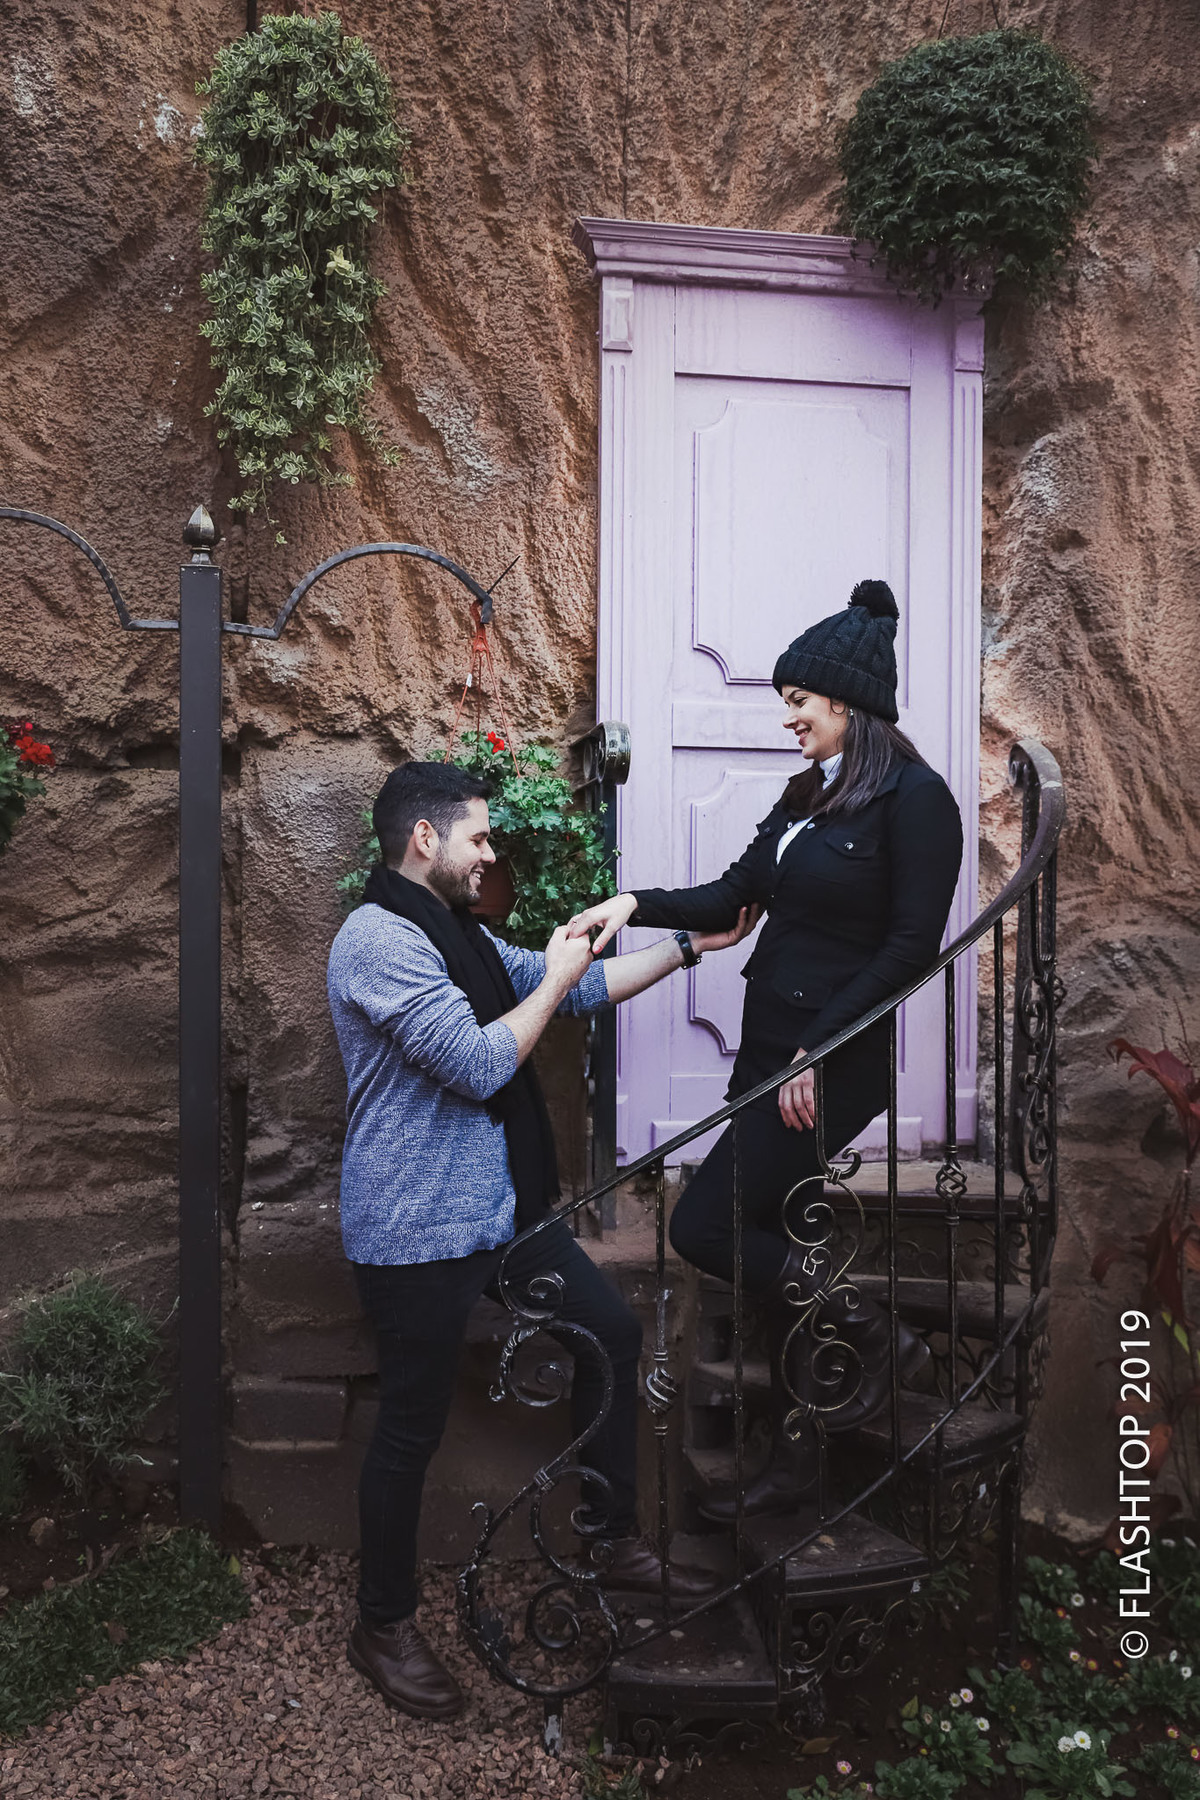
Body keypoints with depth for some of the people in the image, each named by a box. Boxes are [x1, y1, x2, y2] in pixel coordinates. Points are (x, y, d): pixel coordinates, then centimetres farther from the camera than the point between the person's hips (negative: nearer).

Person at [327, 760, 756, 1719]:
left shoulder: (458, 936, 12)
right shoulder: (379, 939, -20)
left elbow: (582, 987, 18)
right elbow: (481, 1064, -26)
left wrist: (690, 945, 16)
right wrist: (555, 976, -11)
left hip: (500, 1209, 10)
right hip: (419, 1233, -10)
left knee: (612, 1329, 14)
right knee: (412, 1427, 5)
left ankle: (616, 1539, 32)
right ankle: (385, 1625, 29)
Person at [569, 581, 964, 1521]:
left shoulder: (915, 798, -12)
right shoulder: (808, 794, 12)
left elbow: (911, 946, -16)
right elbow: (733, 895, 14)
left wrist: (817, 1052, -17)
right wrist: (636, 903, 0)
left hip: (833, 1062, -8)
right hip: (769, 1051, 8)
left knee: (702, 1226, -7)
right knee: (773, 1249, 13)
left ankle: (868, 1333, 11)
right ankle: (794, 1459, 28)